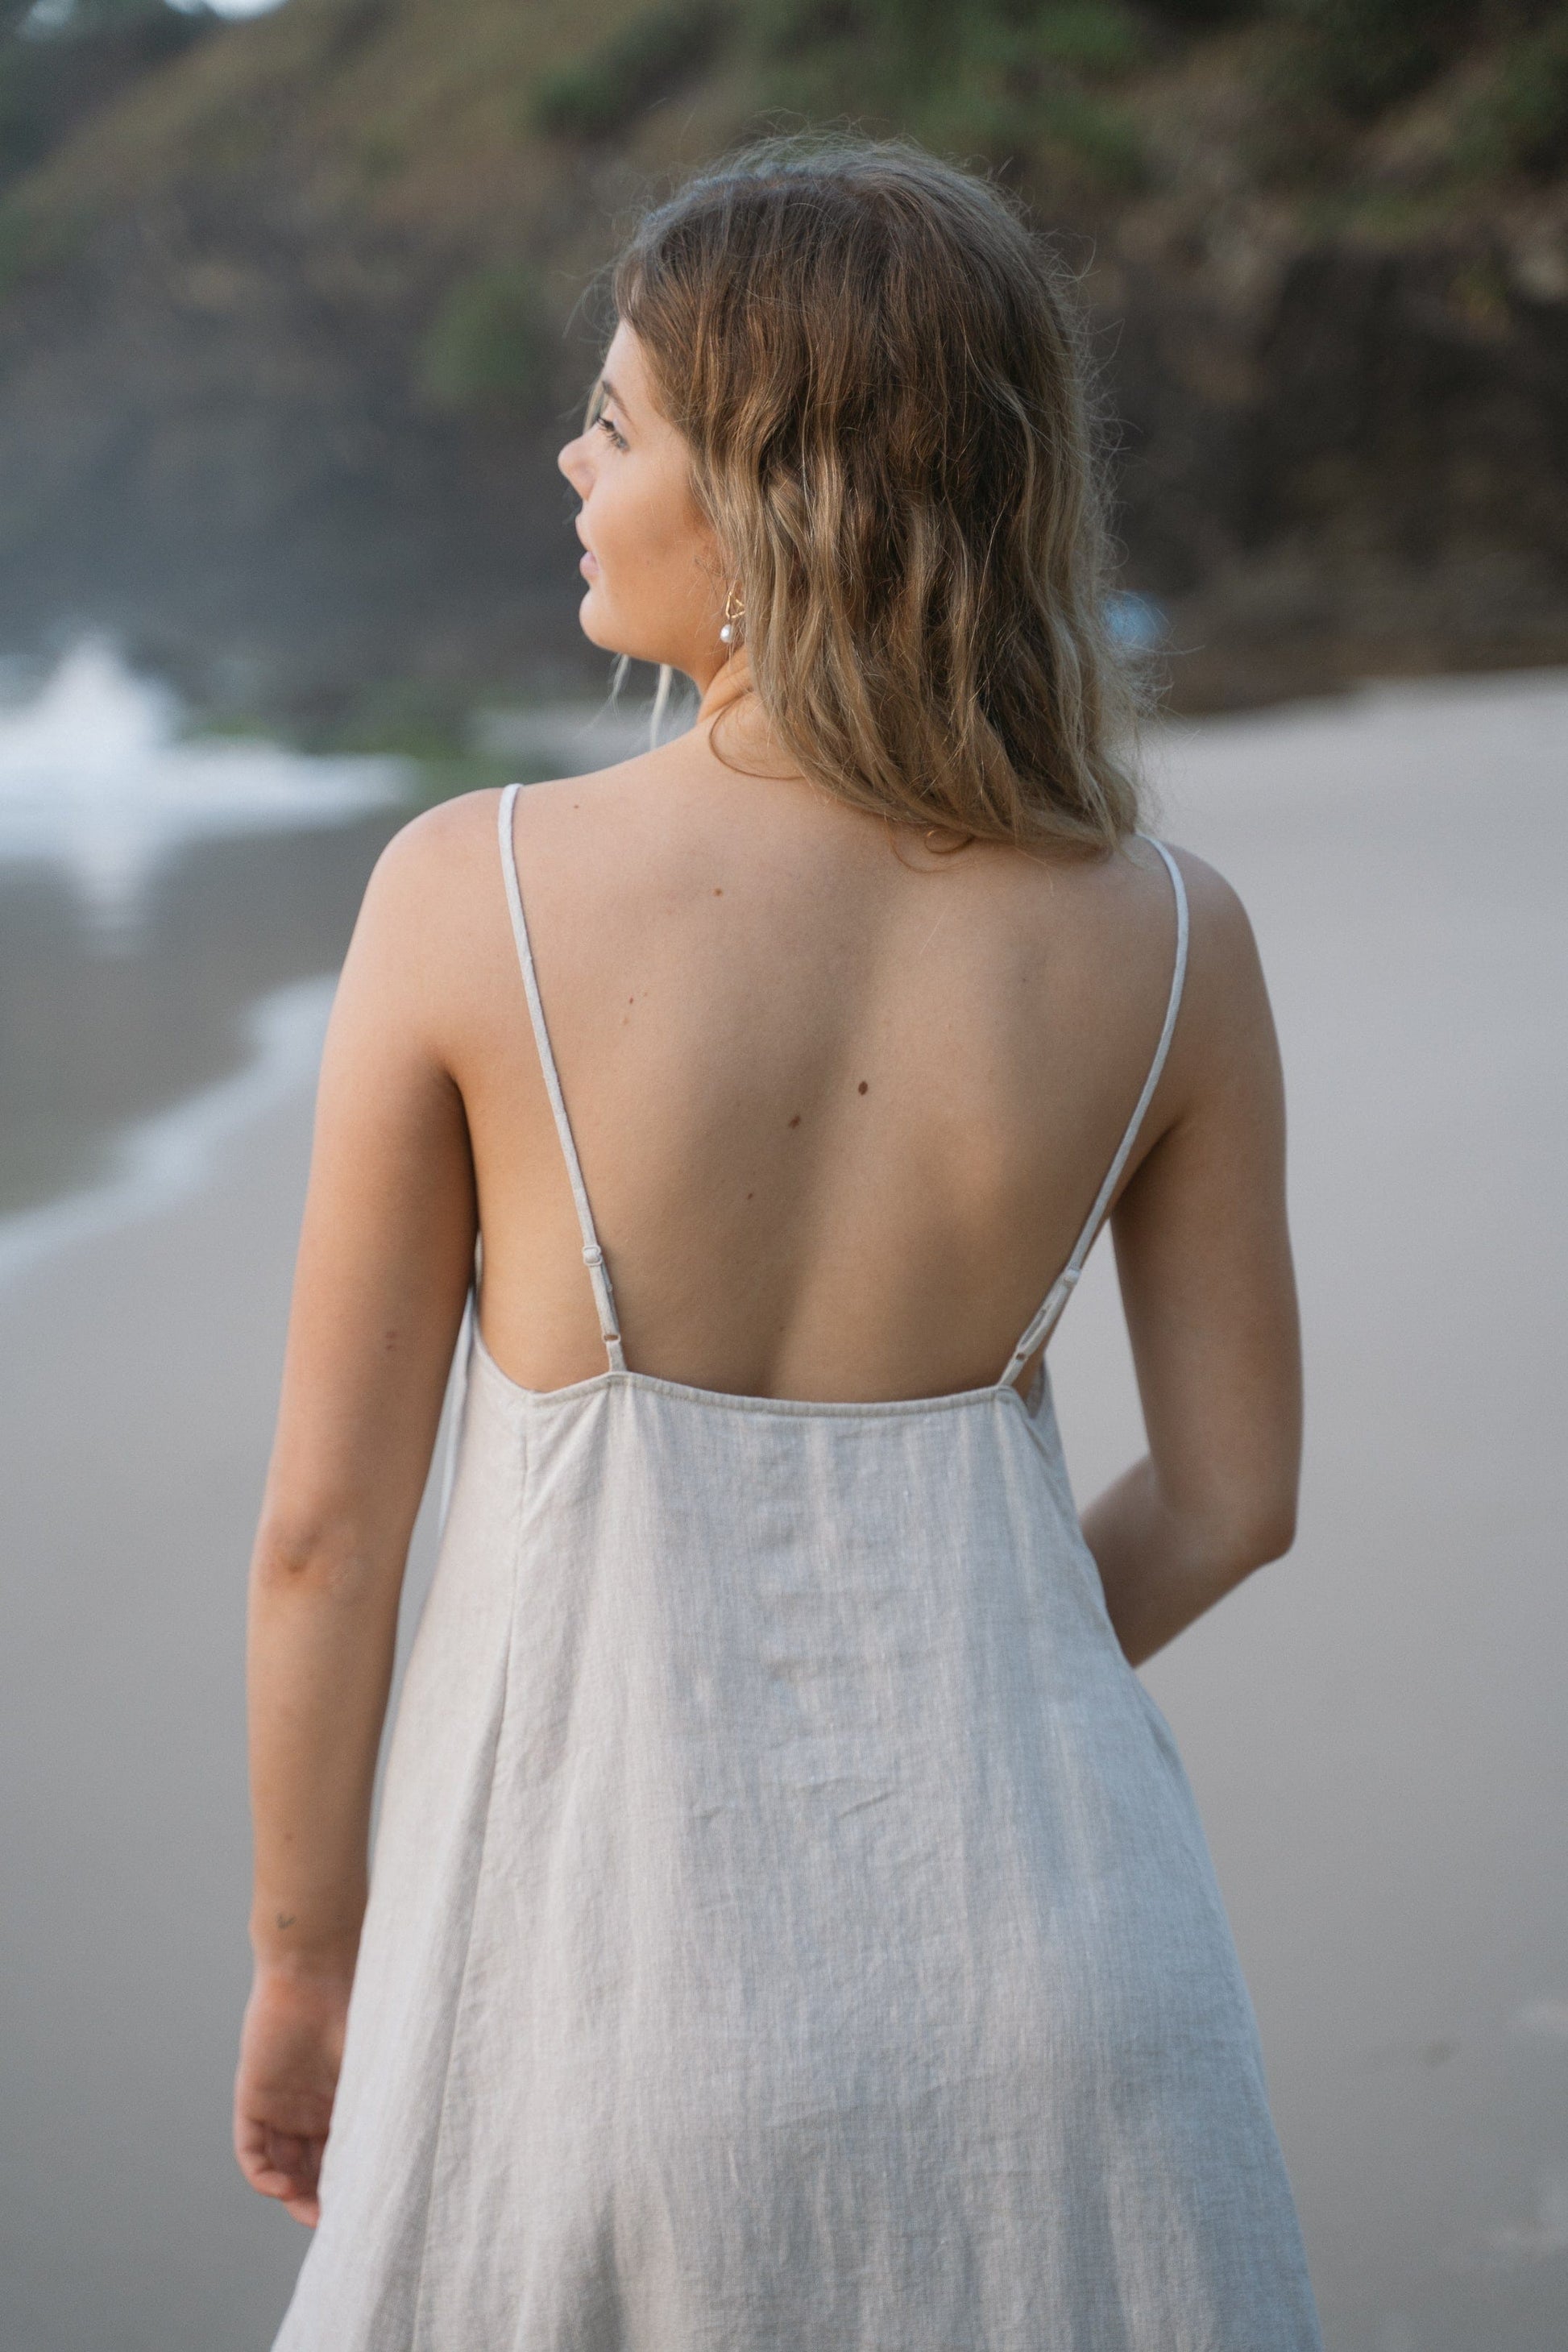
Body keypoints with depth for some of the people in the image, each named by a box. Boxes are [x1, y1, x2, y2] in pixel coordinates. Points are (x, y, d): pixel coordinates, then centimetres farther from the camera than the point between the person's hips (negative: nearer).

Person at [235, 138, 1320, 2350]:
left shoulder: (465, 894, -15)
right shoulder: (1172, 939, -8)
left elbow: (328, 1516, -8)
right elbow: (1231, 1494, 2)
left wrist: (303, 1956, 7)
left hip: (611, 1923, -2)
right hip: (1031, 1905, 2)